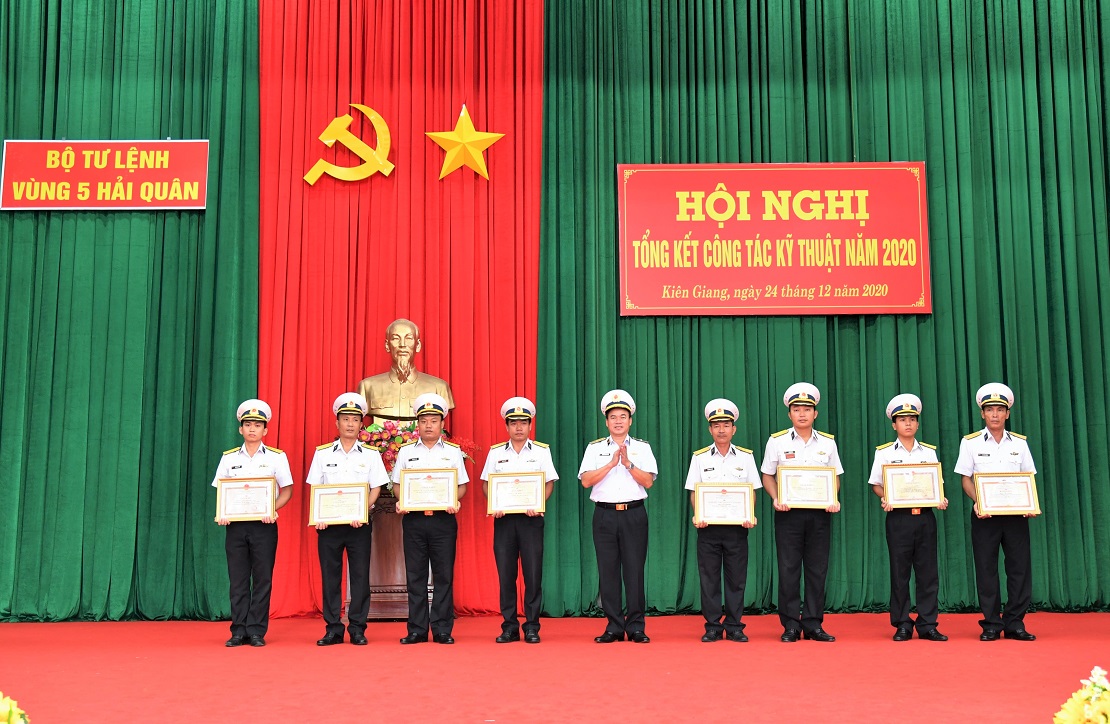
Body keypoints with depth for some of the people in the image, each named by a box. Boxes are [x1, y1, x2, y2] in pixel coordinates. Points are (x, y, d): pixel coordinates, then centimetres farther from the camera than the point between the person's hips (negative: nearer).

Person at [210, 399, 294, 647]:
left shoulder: (276, 457, 4)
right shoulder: (229, 458, 10)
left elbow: (287, 490, 3)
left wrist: (272, 509, -13)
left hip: (264, 524, -2)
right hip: (235, 524, 2)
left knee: (262, 578, -1)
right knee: (237, 579, 3)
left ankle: (257, 631, 5)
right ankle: (239, 630, 9)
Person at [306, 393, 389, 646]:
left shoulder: (370, 454, 5)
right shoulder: (322, 453, 7)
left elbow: (375, 489, 2)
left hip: (360, 523, -1)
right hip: (328, 523, 1)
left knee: (360, 575, 0)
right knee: (330, 575, 3)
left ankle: (357, 629, 8)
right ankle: (333, 629, 10)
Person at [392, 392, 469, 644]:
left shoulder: (453, 451, 8)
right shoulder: (406, 451, 10)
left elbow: (462, 485, 8)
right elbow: (398, 484, 11)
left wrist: (455, 501, -12)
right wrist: (400, 501, -9)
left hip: (443, 518, -1)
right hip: (413, 518, 1)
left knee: (444, 574, 1)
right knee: (415, 574, 3)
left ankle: (442, 629, 6)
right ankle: (417, 629, 9)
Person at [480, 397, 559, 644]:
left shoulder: (541, 451, 6)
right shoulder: (495, 452, 9)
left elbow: (549, 483, 4)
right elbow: (486, 483, 10)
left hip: (531, 517, -1)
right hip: (503, 517, 1)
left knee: (533, 573, -2)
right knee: (505, 573, 2)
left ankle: (532, 627, 5)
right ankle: (509, 627, 10)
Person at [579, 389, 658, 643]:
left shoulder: (642, 448, 10)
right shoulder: (595, 448, 10)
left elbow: (648, 481, -1)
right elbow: (586, 481, -2)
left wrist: (628, 463, -11)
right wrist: (612, 463, -9)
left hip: (634, 514, -1)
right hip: (605, 515, 1)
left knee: (634, 570, -3)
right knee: (608, 570, 0)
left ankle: (636, 627, 4)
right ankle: (614, 627, 7)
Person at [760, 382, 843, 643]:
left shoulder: (827, 442, 8)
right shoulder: (777, 441, 2)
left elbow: (835, 477, 12)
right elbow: (767, 476, 5)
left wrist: (833, 499, -6)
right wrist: (776, 499, -12)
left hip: (820, 512, 2)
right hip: (788, 512, -2)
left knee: (817, 569, 4)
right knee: (788, 569, -1)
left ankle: (813, 624, 12)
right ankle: (790, 625, 6)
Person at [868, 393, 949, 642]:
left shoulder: (929, 451, 11)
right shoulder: (884, 452, 4)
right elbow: (876, 485, 3)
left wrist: (940, 499, -8)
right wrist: (884, 499, -16)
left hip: (925, 517, 2)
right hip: (898, 517, -2)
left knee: (928, 572, 1)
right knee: (899, 572, 1)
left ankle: (927, 624, 8)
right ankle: (902, 625, 9)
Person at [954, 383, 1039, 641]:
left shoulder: (1019, 443, 8)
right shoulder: (970, 442, 2)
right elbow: (966, 479, 1)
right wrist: (977, 502, -16)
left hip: (1016, 513, 2)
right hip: (985, 514, -2)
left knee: (1020, 567, 0)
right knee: (986, 569, 1)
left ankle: (1014, 624, 9)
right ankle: (991, 624, 9)